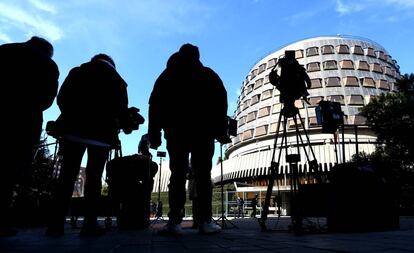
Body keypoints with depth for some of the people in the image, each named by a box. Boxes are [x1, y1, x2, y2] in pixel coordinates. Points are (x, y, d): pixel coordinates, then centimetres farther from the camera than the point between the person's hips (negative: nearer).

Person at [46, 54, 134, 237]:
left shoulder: (76, 72, 14)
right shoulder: (116, 80, 10)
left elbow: (61, 98, 9)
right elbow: (122, 108, 4)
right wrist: (125, 126, 20)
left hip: (74, 129, 2)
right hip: (102, 133, -1)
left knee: (67, 175, 2)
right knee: (94, 177, 0)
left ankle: (56, 223, -1)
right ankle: (90, 224, -3)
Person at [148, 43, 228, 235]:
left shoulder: (167, 76, 15)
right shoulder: (209, 75, 13)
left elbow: (155, 106, 7)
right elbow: (221, 103, 2)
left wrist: (154, 135, 5)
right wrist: (221, 131, 1)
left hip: (175, 133, 1)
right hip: (203, 133, -1)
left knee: (177, 175, 2)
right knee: (203, 176, 1)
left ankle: (174, 221, -4)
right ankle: (205, 221, -3)